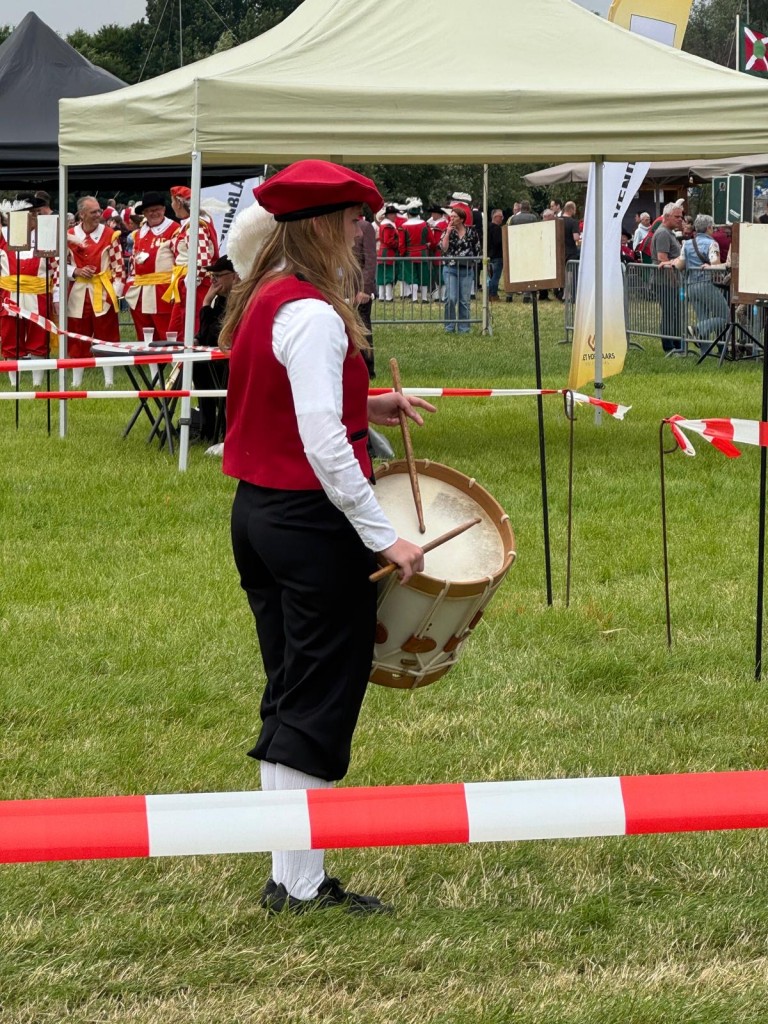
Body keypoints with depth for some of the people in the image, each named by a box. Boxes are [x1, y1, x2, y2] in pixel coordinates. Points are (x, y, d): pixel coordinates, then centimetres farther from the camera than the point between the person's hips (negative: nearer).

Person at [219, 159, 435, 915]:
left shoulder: (259, 301, 10)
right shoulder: (314, 315, -19)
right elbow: (324, 445, -25)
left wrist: (362, 405, 11)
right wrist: (383, 537, -22)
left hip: (256, 513, 9)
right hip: (311, 521, -9)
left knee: (288, 697, 14)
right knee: (322, 700, -2)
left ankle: (288, 877, 18)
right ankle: (302, 886, 2)